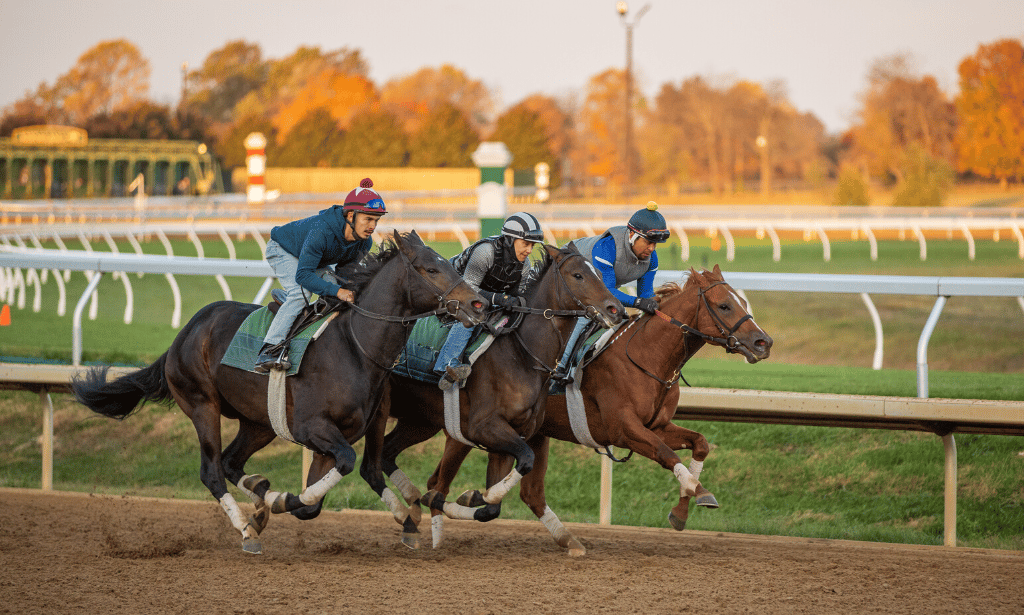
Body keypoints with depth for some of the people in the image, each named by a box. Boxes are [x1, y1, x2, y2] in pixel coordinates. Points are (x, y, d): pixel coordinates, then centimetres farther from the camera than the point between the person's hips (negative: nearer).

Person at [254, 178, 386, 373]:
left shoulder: (364, 242, -22)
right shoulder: (321, 232, -44)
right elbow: (302, 275, -44)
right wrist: (337, 291, -51)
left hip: (317, 261, 7)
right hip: (283, 250, -7)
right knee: (301, 293, -29)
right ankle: (270, 350, -35)